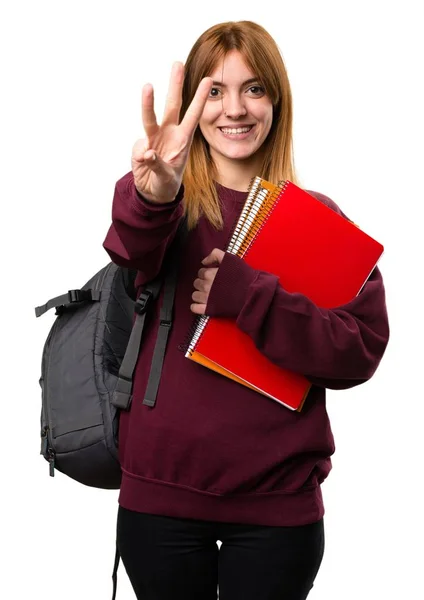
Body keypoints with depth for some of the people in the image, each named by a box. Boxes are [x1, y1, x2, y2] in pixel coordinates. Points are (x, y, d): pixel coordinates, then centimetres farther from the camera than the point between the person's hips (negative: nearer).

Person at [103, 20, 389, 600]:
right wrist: (151, 198, -45)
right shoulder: (173, 200, 2)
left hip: (278, 497, 0)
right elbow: (133, 249, -23)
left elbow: (362, 349, -7)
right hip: (160, 491, 0)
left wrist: (247, 295, -18)